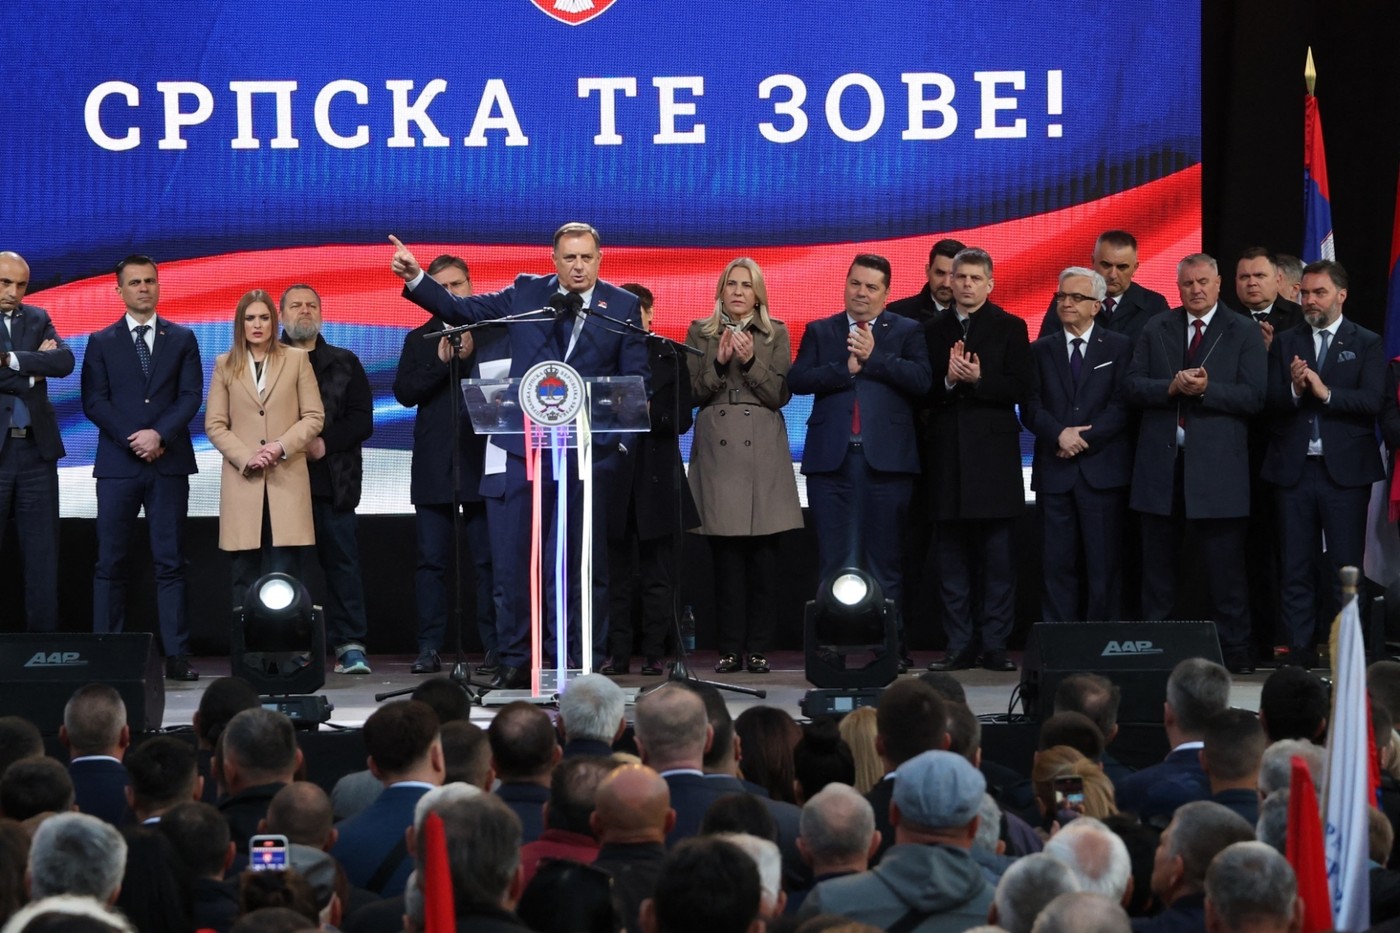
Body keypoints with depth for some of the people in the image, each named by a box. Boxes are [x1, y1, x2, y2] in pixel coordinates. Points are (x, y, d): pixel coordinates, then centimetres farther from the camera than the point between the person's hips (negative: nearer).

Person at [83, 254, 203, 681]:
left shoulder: (182, 339, 10)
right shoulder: (102, 342, 9)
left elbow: (191, 396, 2)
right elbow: (93, 401, 1)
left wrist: (160, 434, -13)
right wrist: (132, 438, -11)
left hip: (169, 463, 0)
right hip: (117, 464, 0)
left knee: (170, 561, 0)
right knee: (110, 562, -2)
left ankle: (176, 654, -1)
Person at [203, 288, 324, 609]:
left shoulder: (296, 360, 8)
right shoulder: (225, 365, 9)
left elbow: (314, 416, 5)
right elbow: (214, 425, 6)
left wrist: (282, 446, -11)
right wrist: (246, 457, -9)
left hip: (287, 478, -1)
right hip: (243, 479, 1)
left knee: (284, 577, -6)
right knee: (246, 574, 1)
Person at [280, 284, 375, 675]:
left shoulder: (344, 364, 13)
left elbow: (361, 420, 5)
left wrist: (324, 444, -10)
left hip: (332, 478, 0)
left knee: (341, 560, -2)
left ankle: (351, 645, -1)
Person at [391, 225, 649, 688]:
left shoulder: (622, 307, 5)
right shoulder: (527, 293, 9)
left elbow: (636, 377, 4)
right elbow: (462, 309, 9)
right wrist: (416, 278, -2)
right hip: (527, 446, 1)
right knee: (515, 558, 1)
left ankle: (582, 660, 10)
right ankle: (515, 660, 7)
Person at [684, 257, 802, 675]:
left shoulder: (775, 335, 11)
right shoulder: (700, 334, 12)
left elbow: (781, 394, 3)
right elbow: (692, 393, 5)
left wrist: (752, 361, -10)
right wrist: (718, 362, -10)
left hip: (763, 451, 0)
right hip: (717, 448, 0)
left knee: (764, 554, -4)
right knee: (725, 554, -3)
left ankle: (758, 647, 0)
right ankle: (730, 648, 0)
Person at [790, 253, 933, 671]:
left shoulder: (906, 332, 9)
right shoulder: (819, 332, 14)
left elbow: (923, 380, -7)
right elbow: (799, 380, 0)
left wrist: (874, 358, -10)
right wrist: (846, 368, -10)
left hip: (886, 459, -1)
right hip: (831, 458, 2)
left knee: (885, 560, 1)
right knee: (833, 561, 2)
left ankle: (891, 648, 4)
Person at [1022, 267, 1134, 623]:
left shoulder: (1119, 348, 7)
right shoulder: (1041, 350, 13)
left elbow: (1122, 405, -3)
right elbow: (1030, 407, 4)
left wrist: (1086, 438, -12)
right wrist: (1060, 433, -13)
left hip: (1103, 469, -2)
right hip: (1055, 472, 2)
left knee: (1104, 564, -2)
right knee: (1058, 564, 1)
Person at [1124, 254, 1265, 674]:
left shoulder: (1244, 333, 3)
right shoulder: (1156, 330, 12)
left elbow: (1254, 396, -6)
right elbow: (1133, 386, 4)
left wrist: (1205, 389, -17)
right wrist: (1172, 387, -13)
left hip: (1217, 464, -3)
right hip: (1162, 463, 3)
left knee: (1225, 568, -2)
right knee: (1158, 565, 8)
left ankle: (1234, 651, 4)